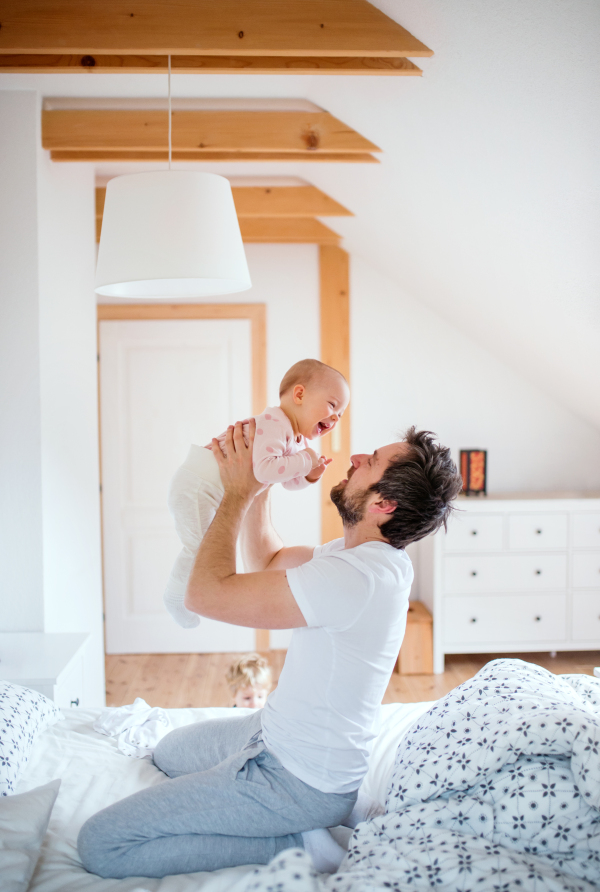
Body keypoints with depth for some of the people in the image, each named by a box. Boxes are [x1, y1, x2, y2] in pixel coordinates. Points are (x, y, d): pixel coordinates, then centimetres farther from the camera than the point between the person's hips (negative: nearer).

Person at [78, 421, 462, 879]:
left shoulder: (356, 575, -34)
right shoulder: (368, 550, -2)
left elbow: (207, 593, -31)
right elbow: (267, 561, 13)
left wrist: (239, 492, -20)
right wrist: (258, 488, -1)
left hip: (302, 780, -10)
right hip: (285, 732, 10)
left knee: (100, 845, -10)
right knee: (170, 752, 33)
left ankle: (293, 841, -6)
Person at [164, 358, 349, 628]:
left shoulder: (298, 439, 6)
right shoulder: (273, 423, -28)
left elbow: (290, 483, 15)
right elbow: (264, 470, -41)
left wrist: (310, 476, -7)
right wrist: (304, 461, -28)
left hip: (221, 493, 11)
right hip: (197, 486, -11)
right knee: (202, 546, -12)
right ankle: (175, 596, 10)